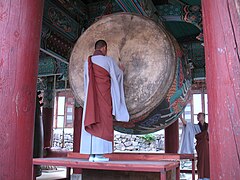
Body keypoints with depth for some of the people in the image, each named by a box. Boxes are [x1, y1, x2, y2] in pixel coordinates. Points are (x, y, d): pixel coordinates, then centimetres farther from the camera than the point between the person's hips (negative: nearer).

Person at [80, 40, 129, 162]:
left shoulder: (87, 62, 13)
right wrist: (121, 69, 34)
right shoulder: (108, 60, 0)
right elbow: (118, 74, 12)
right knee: (103, 122, -5)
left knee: (91, 123, 3)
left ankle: (92, 154, 2)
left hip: (91, 96, 5)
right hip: (104, 94, -5)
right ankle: (99, 154, -8)